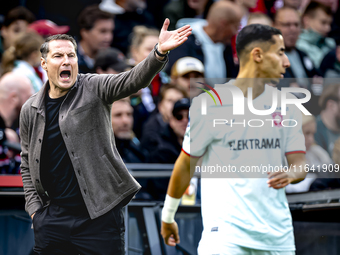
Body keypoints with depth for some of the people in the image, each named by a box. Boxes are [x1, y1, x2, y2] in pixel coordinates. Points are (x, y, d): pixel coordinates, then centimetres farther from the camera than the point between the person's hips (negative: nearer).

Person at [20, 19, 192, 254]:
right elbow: (27, 164, 14)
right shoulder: (30, 111, 6)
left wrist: (160, 52, -37)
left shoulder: (94, 88, -2)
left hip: (100, 215, -3)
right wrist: (35, 208, 4)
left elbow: (133, 80, -19)